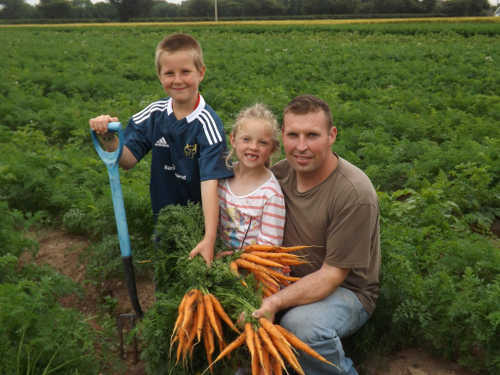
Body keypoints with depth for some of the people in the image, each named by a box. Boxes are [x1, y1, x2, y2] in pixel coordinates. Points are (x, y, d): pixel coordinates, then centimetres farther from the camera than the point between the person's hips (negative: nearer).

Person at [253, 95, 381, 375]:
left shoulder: (355, 194, -24)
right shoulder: (281, 171, -5)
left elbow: (332, 274, -21)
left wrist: (276, 302, -34)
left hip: (345, 291, -5)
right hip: (293, 280, 5)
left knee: (301, 324, -35)